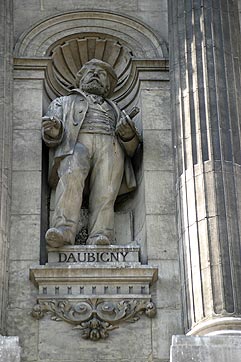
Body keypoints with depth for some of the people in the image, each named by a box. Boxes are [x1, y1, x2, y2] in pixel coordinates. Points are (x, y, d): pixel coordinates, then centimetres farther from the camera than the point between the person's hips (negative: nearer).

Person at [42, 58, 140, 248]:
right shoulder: (64, 102, 36)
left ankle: (101, 236, -47)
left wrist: (129, 134, -1)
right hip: (76, 142, -2)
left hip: (110, 146, 2)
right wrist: (52, 131, -8)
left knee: (104, 193, -29)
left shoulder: (115, 109, 39)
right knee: (72, 175, -36)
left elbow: (131, 149, 23)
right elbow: (50, 136, 17)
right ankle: (64, 229, -51)